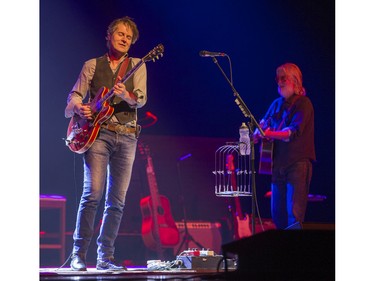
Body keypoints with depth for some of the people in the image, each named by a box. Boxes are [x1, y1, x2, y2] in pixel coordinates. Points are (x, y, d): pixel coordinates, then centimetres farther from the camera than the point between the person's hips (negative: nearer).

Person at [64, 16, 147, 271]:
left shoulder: (137, 66, 11)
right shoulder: (93, 65, 11)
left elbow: (141, 99, -3)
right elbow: (75, 95, 8)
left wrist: (126, 95, -25)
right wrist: (78, 107, -15)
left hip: (126, 137, 2)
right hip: (98, 132, -2)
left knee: (117, 200, 0)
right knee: (93, 193, -14)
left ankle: (106, 257, 7)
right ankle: (78, 254, -8)